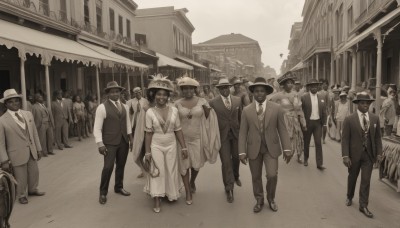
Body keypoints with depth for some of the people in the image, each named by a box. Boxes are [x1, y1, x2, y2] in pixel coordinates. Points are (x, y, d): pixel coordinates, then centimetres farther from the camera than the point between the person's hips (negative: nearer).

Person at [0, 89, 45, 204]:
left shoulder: (28, 114, 2)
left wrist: (38, 149, 8)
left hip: (32, 151, 5)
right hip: (17, 154, -4)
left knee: (34, 172, 19)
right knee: (21, 177, 9)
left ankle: (32, 190, 44)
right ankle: (21, 195, 34)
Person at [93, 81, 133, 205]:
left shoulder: (124, 107, 10)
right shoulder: (102, 107, -9)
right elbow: (97, 128, -10)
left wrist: (131, 139, 13)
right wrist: (100, 144, -16)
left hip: (123, 141, 5)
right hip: (110, 143, -5)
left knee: (121, 166, 13)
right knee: (108, 167, -7)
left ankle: (119, 187, 32)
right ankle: (103, 192, 12)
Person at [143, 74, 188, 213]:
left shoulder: (174, 110, -5)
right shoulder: (150, 112, -10)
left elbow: (178, 130, -1)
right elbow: (148, 133, -6)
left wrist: (184, 147, -2)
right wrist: (147, 151, -6)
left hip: (171, 145, 2)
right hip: (156, 146, -2)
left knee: (171, 172, 15)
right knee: (158, 172, 5)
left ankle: (171, 194, 36)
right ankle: (157, 201, 15)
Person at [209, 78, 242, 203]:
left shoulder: (238, 100, 3)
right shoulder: (213, 102, -6)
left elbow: (240, 117, 9)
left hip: (236, 133, 3)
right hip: (222, 135, -3)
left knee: (236, 158, 17)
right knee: (226, 161, -4)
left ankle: (235, 176, 47)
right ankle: (229, 189, 7)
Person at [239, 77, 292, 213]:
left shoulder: (277, 109, -2)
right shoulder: (246, 111, -1)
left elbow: (282, 130, -1)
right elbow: (243, 133, -1)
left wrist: (287, 149, -8)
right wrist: (242, 152, -7)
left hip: (271, 148, -1)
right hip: (253, 149, 1)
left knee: (272, 175, -7)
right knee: (256, 177, 10)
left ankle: (271, 199, 22)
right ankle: (259, 201, 32)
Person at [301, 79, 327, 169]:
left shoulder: (321, 98, 5)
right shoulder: (304, 97, -7)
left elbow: (324, 112, 9)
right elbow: (300, 110, -5)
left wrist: (324, 123, 5)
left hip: (318, 123, 2)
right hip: (307, 123, -2)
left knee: (318, 143, -2)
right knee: (306, 142, 12)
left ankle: (319, 164, 2)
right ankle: (306, 159, 33)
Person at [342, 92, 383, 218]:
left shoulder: (375, 118, 2)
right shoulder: (349, 120, -9)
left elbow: (378, 137, 7)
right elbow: (345, 139, -10)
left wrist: (379, 153, 0)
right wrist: (345, 156, -15)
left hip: (369, 155, 2)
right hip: (354, 154, -2)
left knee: (366, 180, 3)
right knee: (352, 178, 16)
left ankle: (363, 205, 14)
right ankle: (349, 197, 39)